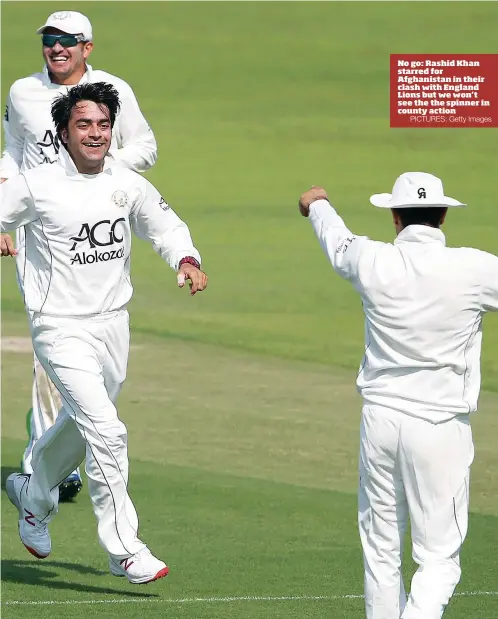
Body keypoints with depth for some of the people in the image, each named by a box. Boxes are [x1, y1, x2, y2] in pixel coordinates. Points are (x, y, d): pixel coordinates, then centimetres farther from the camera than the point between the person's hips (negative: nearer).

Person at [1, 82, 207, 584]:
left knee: (81, 425, 21)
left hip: (112, 323, 6)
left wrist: (186, 260, -3)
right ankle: (124, 551, -11)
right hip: (61, 329, -6)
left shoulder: (128, 185, 2)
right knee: (106, 432, -17)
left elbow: (163, 225, 15)